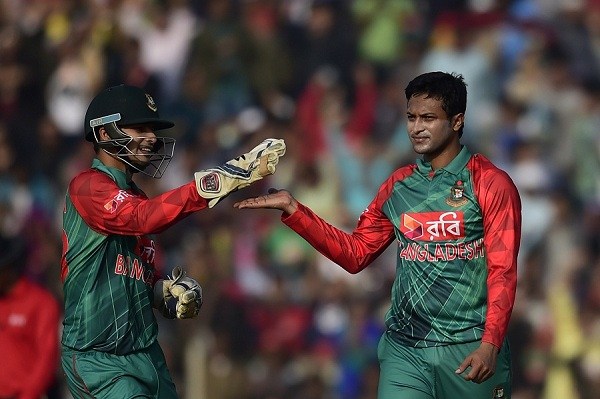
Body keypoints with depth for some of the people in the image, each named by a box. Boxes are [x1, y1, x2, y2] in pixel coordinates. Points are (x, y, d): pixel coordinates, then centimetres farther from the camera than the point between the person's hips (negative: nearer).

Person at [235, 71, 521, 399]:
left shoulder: (491, 185, -5)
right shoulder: (398, 187, 12)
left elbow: (502, 271, -10)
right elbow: (355, 253, 14)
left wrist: (490, 343, -22)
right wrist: (293, 210, 6)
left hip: (469, 349, -4)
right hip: (404, 347, 4)